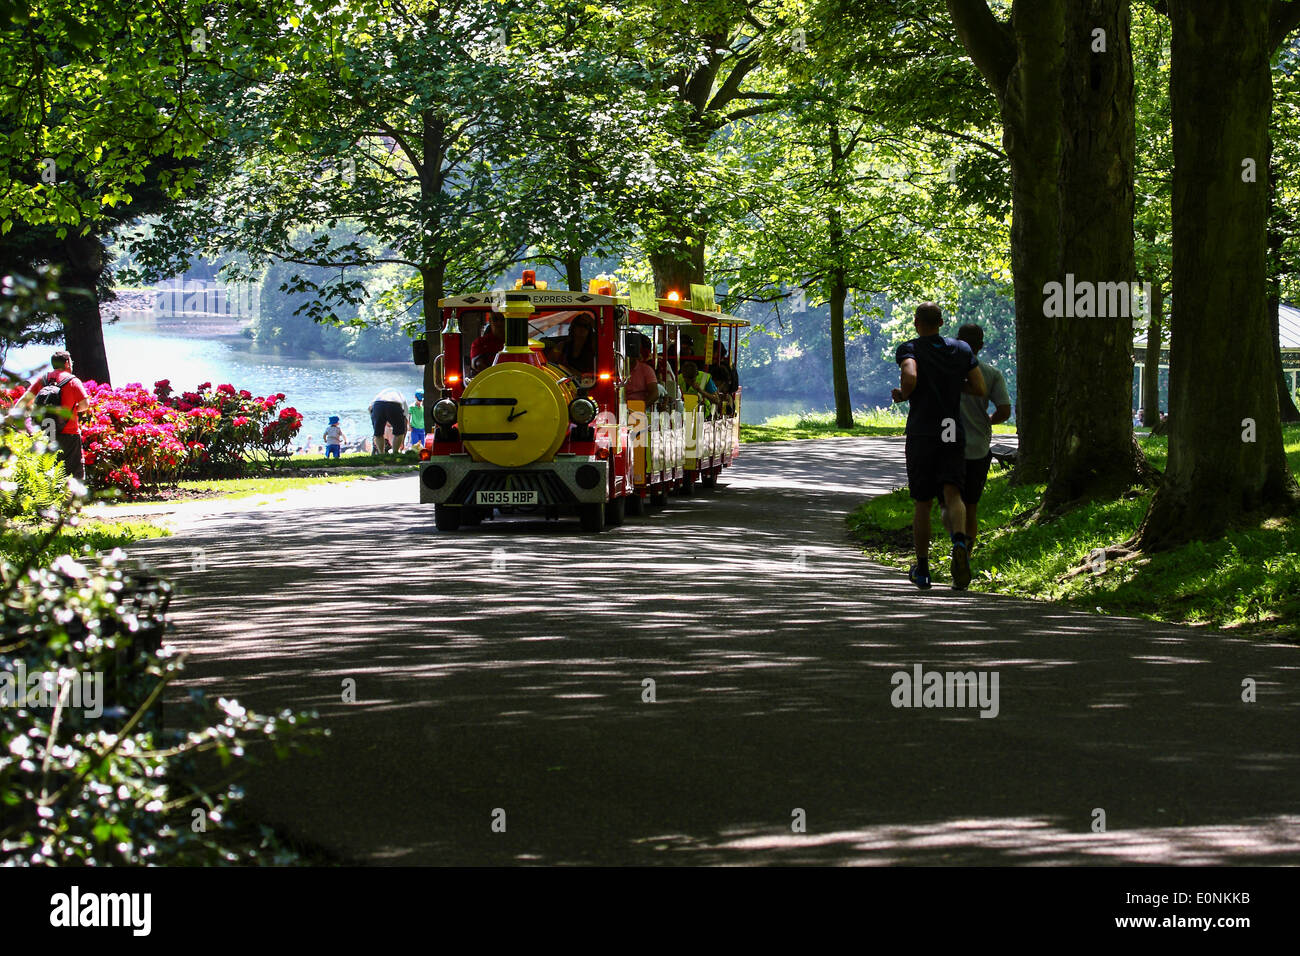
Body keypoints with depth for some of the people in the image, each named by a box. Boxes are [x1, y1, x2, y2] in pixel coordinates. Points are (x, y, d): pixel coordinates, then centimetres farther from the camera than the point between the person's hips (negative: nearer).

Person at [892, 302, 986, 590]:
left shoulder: (909, 349, -4)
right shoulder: (961, 349, 7)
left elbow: (910, 377, -24)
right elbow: (979, 388, 5)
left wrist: (902, 394, -4)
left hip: (921, 435, -1)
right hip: (953, 434, 1)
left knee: (922, 504, 8)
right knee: (952, 494, -7)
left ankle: (922, 569, 15)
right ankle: (960, 542, -38)